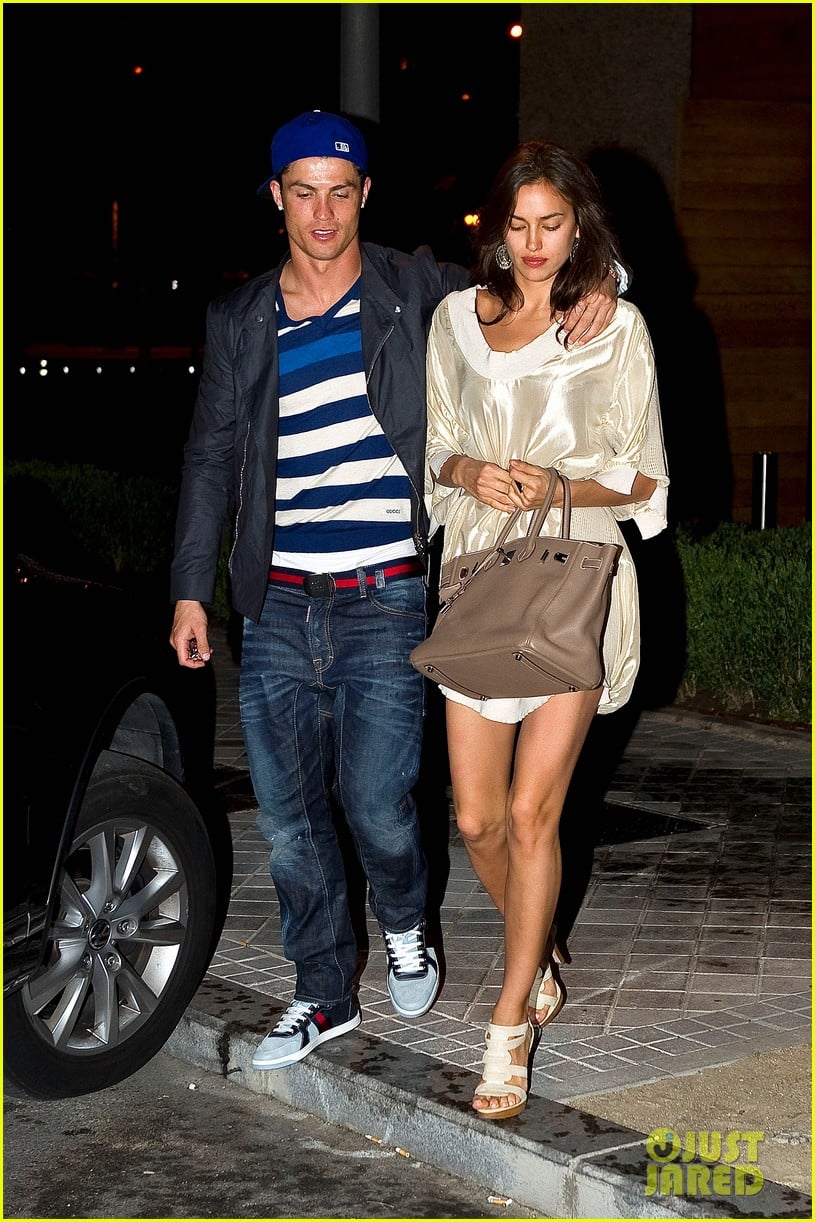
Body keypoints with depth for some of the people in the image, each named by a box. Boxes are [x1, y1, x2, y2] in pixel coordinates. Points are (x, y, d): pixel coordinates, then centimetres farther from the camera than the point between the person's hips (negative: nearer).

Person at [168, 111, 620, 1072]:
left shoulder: (418, 293, 2)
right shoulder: (239, 321, 9)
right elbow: (211, 456, 14)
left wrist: (593, 286, -12)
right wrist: (190, 587, 10)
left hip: (383, 604, -3)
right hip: (276, 606, 3)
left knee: (376, 806, -7)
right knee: (289, 823, 6)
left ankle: (404, 926, 27)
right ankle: (324, 994, 25)